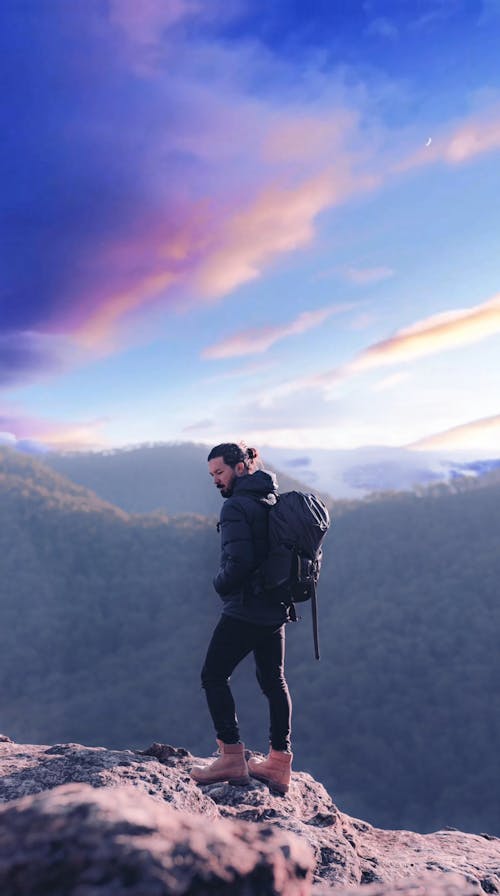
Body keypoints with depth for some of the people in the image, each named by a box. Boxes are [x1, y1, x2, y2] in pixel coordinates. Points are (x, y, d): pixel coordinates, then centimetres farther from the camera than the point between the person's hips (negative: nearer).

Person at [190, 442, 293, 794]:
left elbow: (239, 562, -23)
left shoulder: (237, 506, -15)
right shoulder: (275, 501, 12)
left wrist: (220, 584, -5)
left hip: (245, 609, -9)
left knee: (214, 676, 3)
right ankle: (279, 763, 20)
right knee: (274, 681, 14)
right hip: (276, 609, 9)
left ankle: (233, 758, 4)